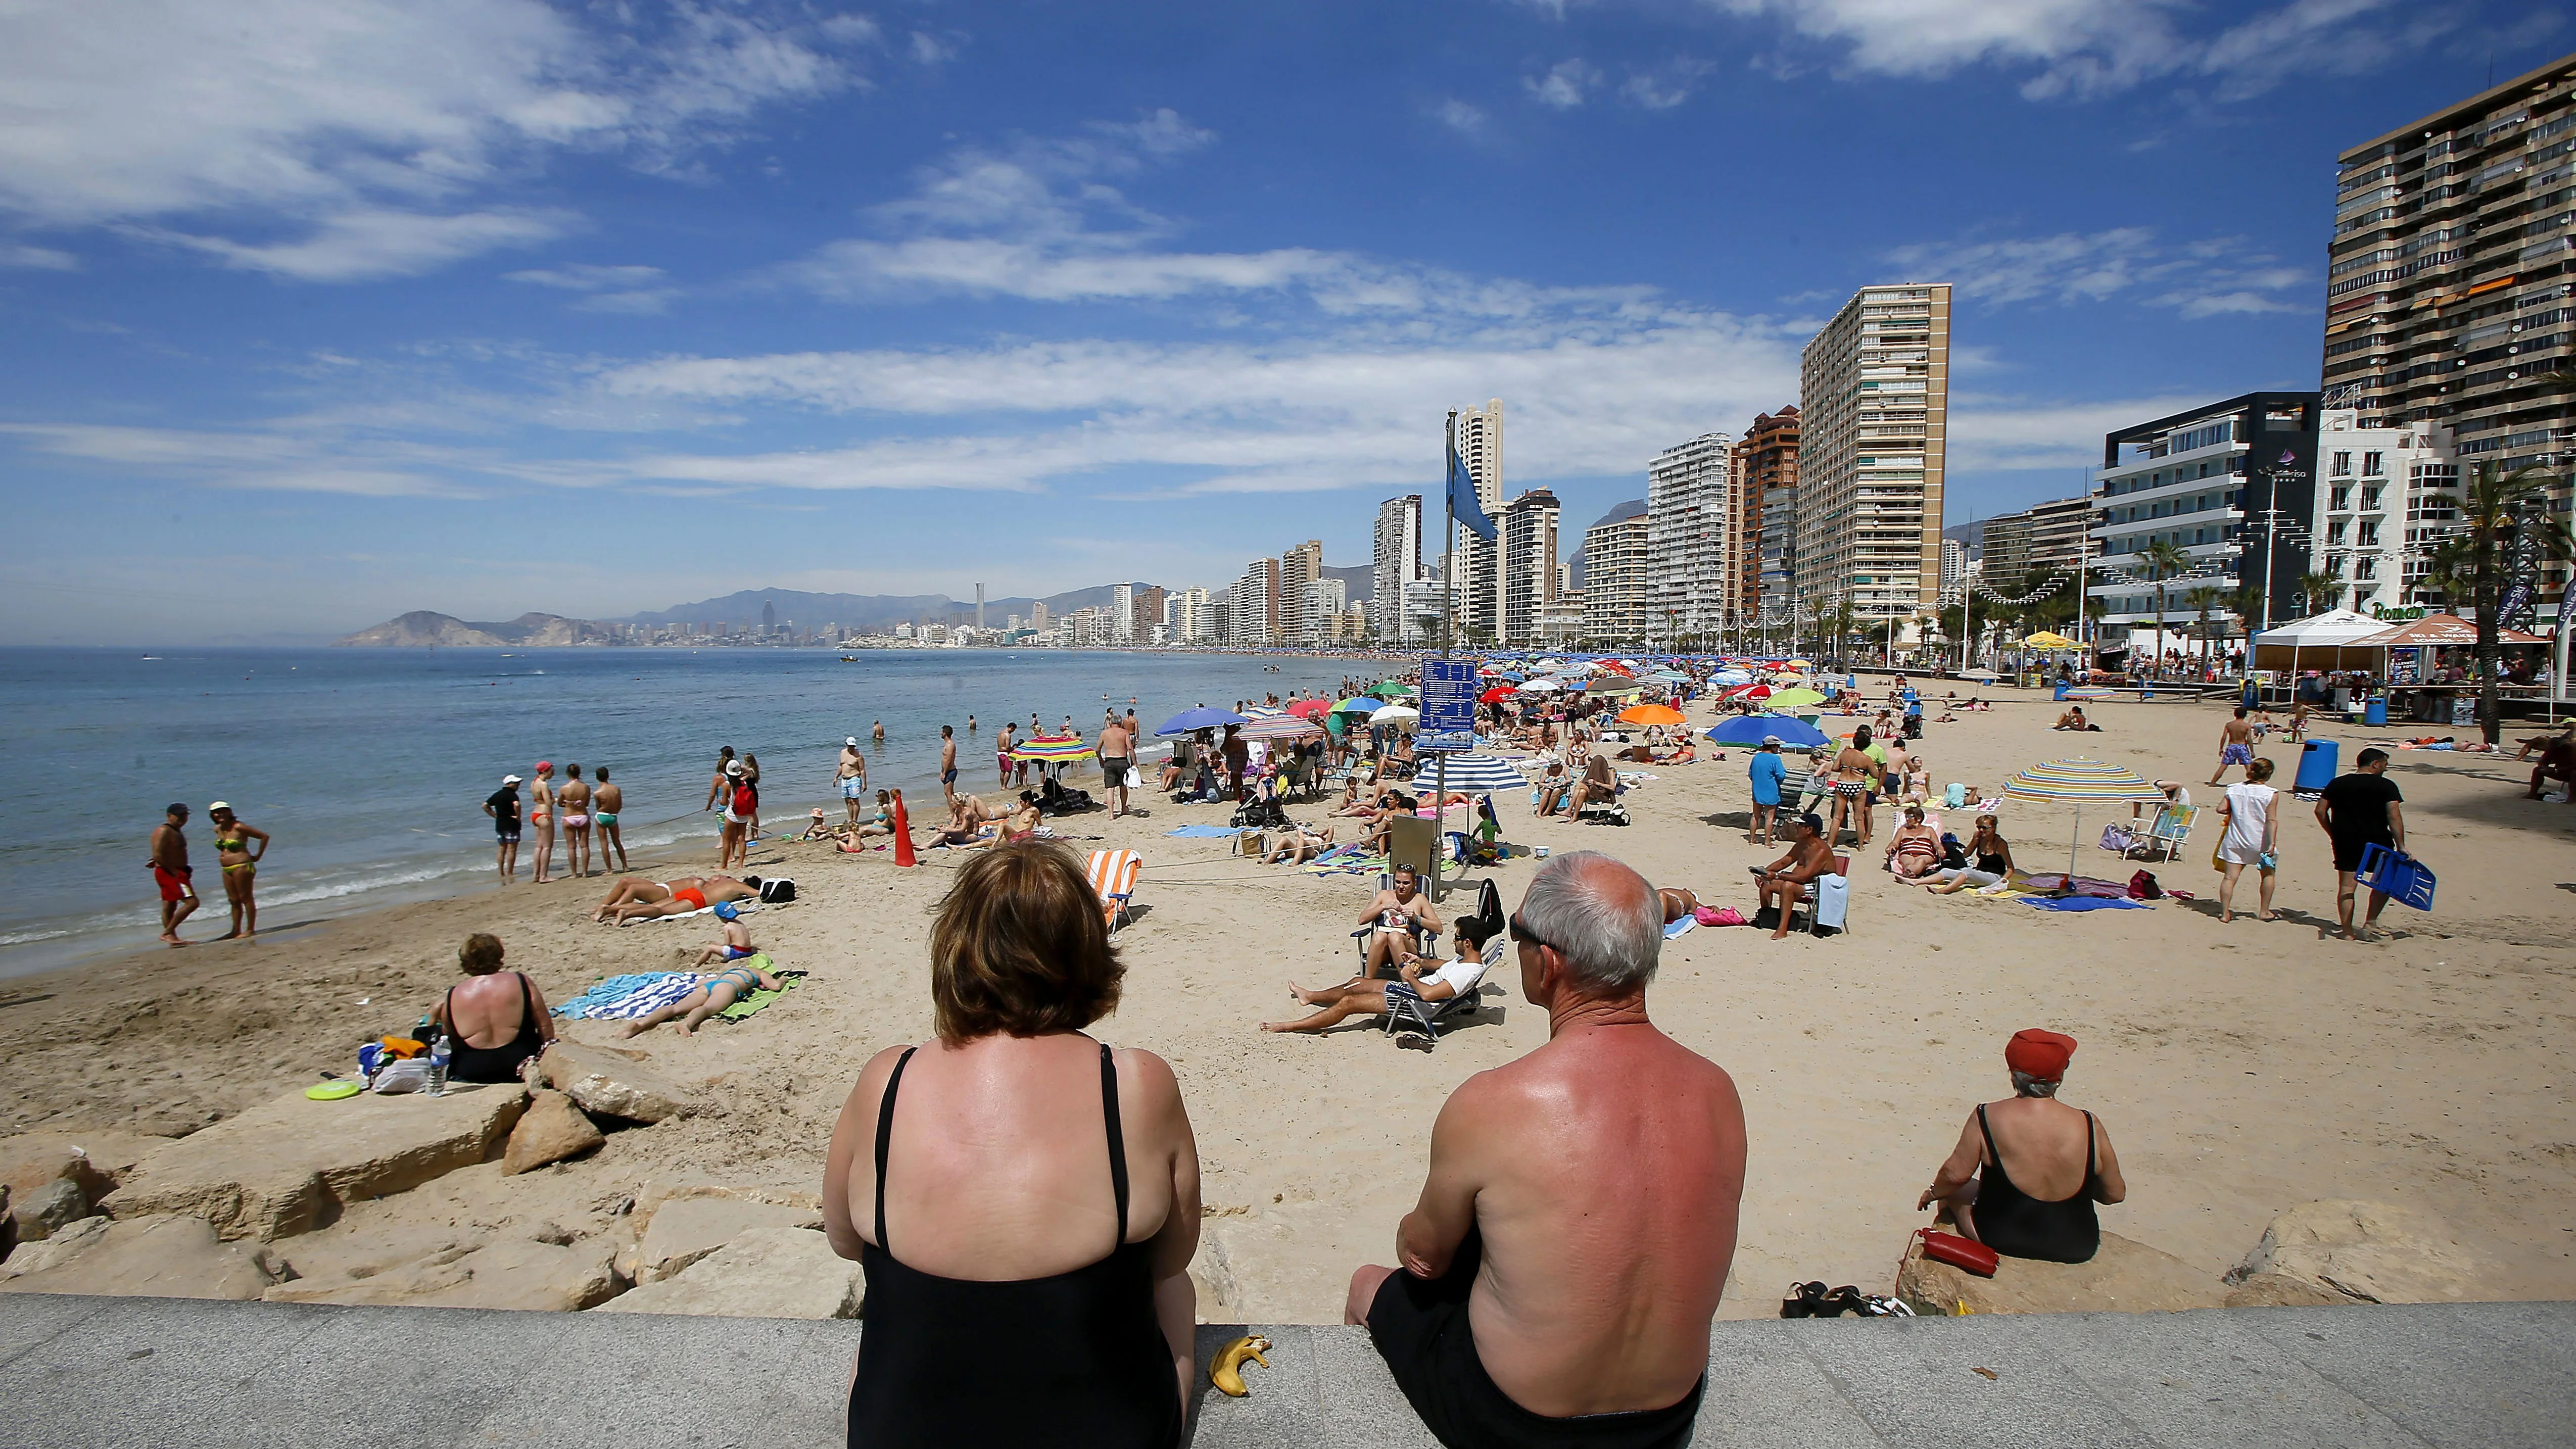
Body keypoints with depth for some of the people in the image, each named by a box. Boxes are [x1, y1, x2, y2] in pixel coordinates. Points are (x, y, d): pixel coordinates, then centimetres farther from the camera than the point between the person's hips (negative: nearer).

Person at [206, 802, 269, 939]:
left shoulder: (238, 828, -13)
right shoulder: (218, 829, 10)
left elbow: (264, 836, -13)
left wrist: (258, 856, -9)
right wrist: (223, 854, 15)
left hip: (242, 867, -8)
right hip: (227, 870, 8)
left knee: (246, 898, -4)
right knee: (234, 901, 12)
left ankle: (250, 930, 0)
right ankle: (236, 931, 17)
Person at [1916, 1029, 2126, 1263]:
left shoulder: (1987, 1118, -19)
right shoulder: (2090, 1126, -15)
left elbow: (1956, 1174, -13)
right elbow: (2115, 1193, -3)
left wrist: (1933, 1193, 8)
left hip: (2000, 1240, -3)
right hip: (2076, 1250, 3)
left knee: (1951, 1191, 27)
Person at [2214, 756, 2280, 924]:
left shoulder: (2234, 789, -2)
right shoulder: (2271, 794, -10)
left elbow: (2221, 809, -5)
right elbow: (2272, 820, -15)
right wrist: (2272, 843, -17)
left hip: (2235, 841, 1)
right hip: (2260, 842, -1)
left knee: (2230, 877, 0)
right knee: (2268, 874, 21)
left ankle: (2225, 913, -4)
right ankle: (2264, 912, 26)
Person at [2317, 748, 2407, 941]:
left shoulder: (2337, 783, 6)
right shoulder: (2386, 786, -5)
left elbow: (2320, 811, 5)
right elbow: (2394, 817, -11)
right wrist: (2401, 847, -10)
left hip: (2345, 841, 3)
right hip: (2377, 841, -3)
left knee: (2346, 886, 4)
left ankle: (2348, 932, 5)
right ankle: (2370, 924, 9)